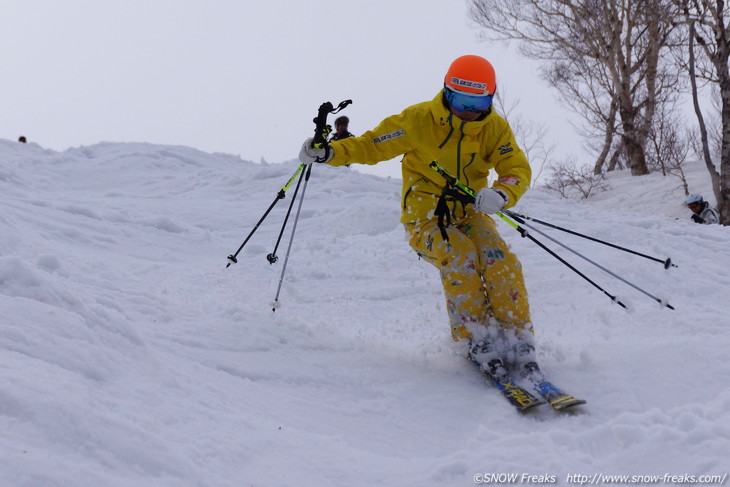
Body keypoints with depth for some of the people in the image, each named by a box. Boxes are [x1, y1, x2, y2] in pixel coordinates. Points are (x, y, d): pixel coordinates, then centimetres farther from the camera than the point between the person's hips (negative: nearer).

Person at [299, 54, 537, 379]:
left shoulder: (495, 128, -2)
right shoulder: (419, 120, -10)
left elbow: (517, 169, -5)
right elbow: (371, 145, -5)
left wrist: (501, 194, -29)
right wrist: (329, 153, -22)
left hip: (470, 213, 3)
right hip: (426, 217, -3)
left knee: (501, 261, -26)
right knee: (460, 257, -32)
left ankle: (518, 340, -19)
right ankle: (475, 340, -26)